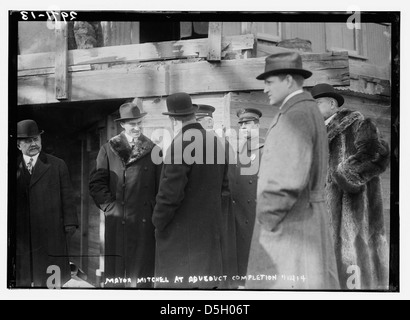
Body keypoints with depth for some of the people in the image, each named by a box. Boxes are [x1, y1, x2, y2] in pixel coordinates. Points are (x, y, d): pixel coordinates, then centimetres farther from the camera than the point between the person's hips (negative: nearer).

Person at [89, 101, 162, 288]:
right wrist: (110, 206, -7)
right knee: (117, 274, 1)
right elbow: (96, 184, 3)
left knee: (143, 275, 3)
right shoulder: (109, 149, 6)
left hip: (145, 224, 1)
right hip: (118, 222, -1)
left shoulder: (153, 150, 9)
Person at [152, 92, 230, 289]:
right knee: (206, 281, 14)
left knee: (176, 283, -1)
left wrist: (158, 223, -4)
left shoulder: (180, 144, -17)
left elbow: (170, 193, -18)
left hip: (181, 235, -7)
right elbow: (224, 189, 12)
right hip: (210, 231, 8)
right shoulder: (215, 141, 7)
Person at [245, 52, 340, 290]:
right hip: (306, 218, 10)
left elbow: (290, 178, -25)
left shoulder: (295, 116, -15)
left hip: (289, 224, -10)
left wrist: (266, 221, -15)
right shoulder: (310, 112, 17)